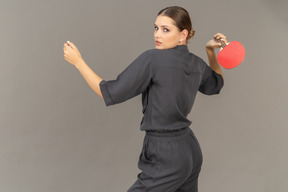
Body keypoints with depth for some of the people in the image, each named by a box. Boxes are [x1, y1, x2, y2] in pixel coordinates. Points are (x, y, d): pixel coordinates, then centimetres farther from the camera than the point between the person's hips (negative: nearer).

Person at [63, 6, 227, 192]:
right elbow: (216, 85, 27)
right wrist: (211, 51, 16)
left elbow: (111, 94, -15)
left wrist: (78, 61, -7)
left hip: (166, 159, -8)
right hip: (191, 151, 8)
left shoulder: (152, 59, -18)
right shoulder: (197, 64, 4)